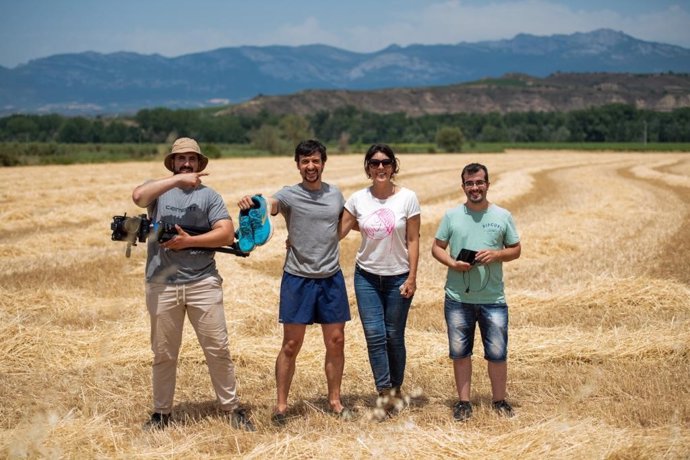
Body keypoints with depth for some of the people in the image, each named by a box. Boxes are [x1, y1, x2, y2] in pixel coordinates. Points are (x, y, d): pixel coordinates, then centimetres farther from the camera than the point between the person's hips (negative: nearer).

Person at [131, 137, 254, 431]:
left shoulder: (209, 196, 7)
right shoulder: (159, 190, 7)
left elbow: (227, 234, -5)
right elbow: (138, 196, -17)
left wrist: (188, 241, -13)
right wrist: (177, 180, -20)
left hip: (203, 283, 0)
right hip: (162, 284, 0)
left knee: (218, 350, 3)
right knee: (164, 354, 11)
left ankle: (231, 407, 16)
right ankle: (162, 412, 24)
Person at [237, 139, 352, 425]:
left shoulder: (336, 195, 6)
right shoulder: (289, 195, -6)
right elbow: (267, 206, -26)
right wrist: (250, 204, -49)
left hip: (331, 278, 3)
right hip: (297, 278, -3)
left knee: (336, 342, 8)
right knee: (291, 345, 1)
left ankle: (335, 401, 24)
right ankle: (281, 405, 13)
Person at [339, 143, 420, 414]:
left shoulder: (407, 198, -6)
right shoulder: (358, 199, -1)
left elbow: (413, 240, -4)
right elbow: (337, 232, 2)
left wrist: (412, 277, -8)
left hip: (398, 277, -1)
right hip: (367, 276, 2)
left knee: (394, 336, 5)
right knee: (374, 335, -6)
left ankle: (396, 388, 23)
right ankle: (384, 392, 2)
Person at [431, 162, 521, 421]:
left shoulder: (503, 216, 3)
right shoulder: (452, 216, 3)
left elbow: (516, 250, 8)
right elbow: (436, 248, 6)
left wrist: (496, 255, -12)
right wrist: (453, 263, -13)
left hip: (493, 299, 0)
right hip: (457, 298, 1)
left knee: (497, 353, 4)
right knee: (460, 352, 9)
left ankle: (499, 400, 22)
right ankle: (463, 402, 21)